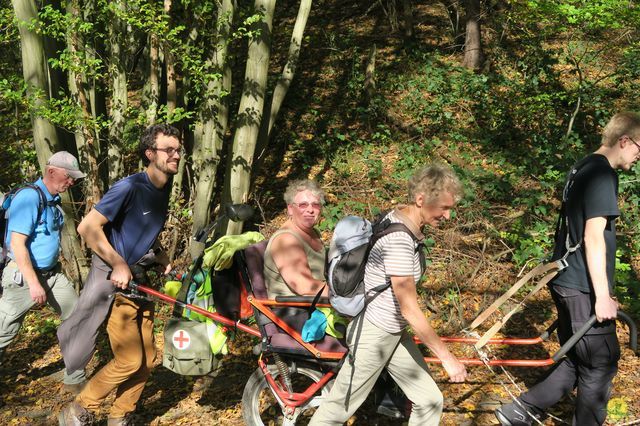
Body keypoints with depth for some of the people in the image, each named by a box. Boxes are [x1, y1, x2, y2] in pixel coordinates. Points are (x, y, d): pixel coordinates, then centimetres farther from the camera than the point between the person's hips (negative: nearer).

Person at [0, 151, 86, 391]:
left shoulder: (53, 200, 8)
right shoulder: (29, 197, -19)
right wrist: (34, 283, -24)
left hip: (52, 274, 8)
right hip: (24, 276, -8)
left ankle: (75, 380, 18)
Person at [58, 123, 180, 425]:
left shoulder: (164, 189, 8)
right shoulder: (129, 187, -18)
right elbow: (87, 227, -21)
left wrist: (163, 260, 6)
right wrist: (119, 264, -21)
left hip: (140, 283, 8)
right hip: (115, 281, -8)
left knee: (147, 359, 8)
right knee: (130, 361, -9)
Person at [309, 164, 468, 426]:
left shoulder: (403, 221, 3)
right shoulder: (399, 238, -28)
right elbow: (410, 310, -25)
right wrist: (447, 358, -19)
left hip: (395, 333, 9)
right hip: (373, 334, -9)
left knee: (429, 401, 7)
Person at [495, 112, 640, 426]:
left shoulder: (582, 168, 14)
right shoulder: (602, 174, -15)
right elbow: (593, 237, -21)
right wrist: (602, 296, -19)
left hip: (567, 283, 10)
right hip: (583, 289, -10)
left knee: (576, 362, 15)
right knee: (601, 365, 4)